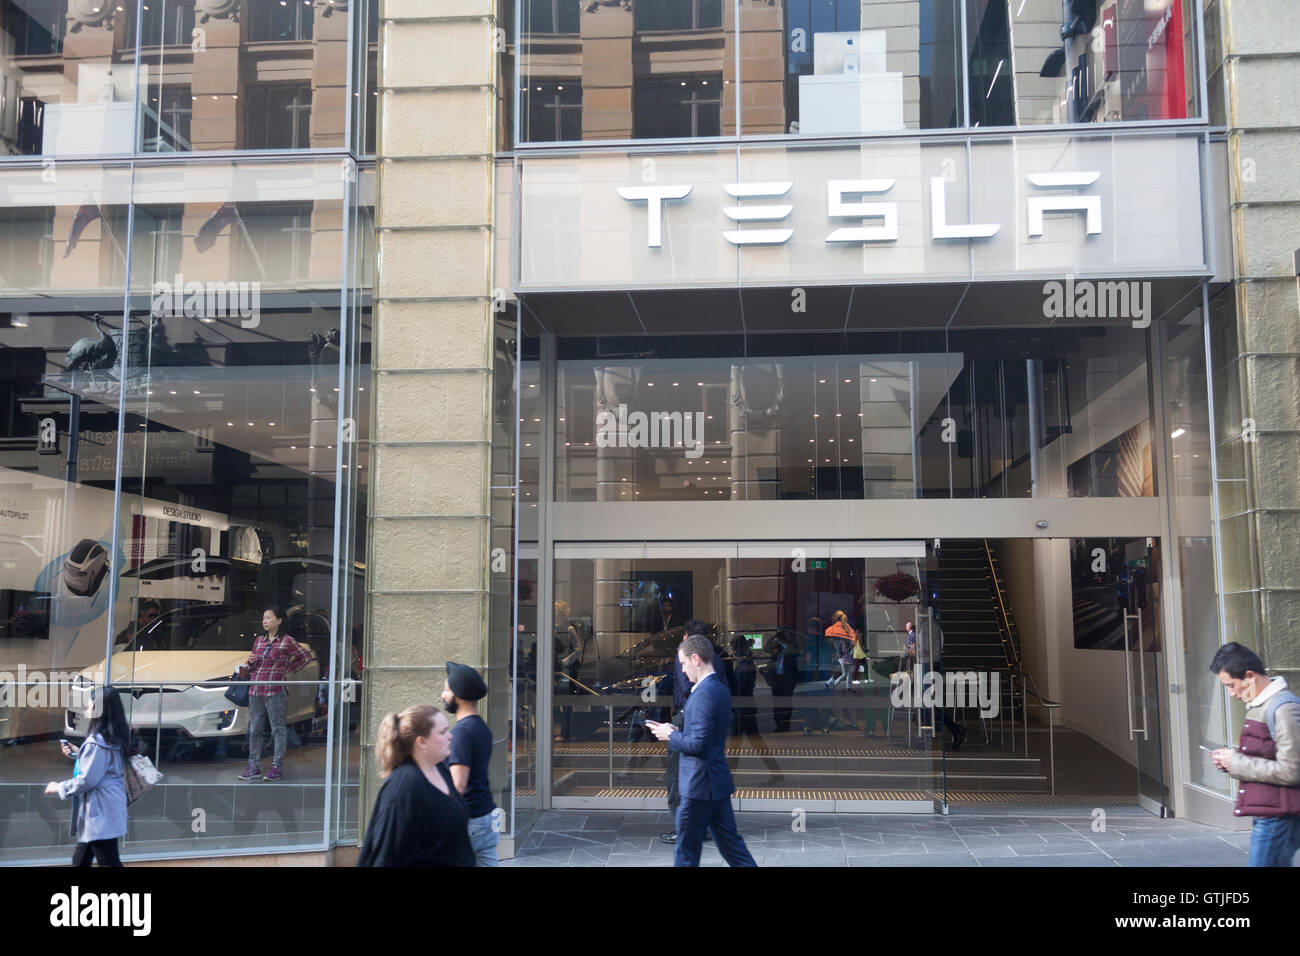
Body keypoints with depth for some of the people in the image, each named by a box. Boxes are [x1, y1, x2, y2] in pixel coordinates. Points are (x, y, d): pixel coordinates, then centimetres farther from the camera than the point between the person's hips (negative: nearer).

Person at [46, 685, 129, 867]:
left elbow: (88, 779, -21)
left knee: (108, 861, -3)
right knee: (80, 859, 20)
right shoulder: (114, 736, 9)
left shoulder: (98, 740, -22)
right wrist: (78, 753, 18)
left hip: (100, 809, -10)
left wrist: (59, 787, -6)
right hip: (105, 805, 10)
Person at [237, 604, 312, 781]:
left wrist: (288, 669, 5)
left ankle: (277, 767, 5)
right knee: (255, 730, 8)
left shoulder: (286, 641, -2)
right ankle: (254, 767, 15)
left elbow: (306, 656, 5)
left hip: (275, 692, -6)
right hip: (255, 692, 6)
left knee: (278, 729, -1)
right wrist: (250, 662, 2)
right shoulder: (259, 641, 15)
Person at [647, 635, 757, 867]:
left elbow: (698, 744, -24)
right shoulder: (721, 689, 10)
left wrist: (670, 736, -9)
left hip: (700, 785, -9)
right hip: (718, 780, 9)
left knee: (686, 851, 5)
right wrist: (676, 730, 9)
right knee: (730, 843, 13)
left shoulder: (704, 694, -20)